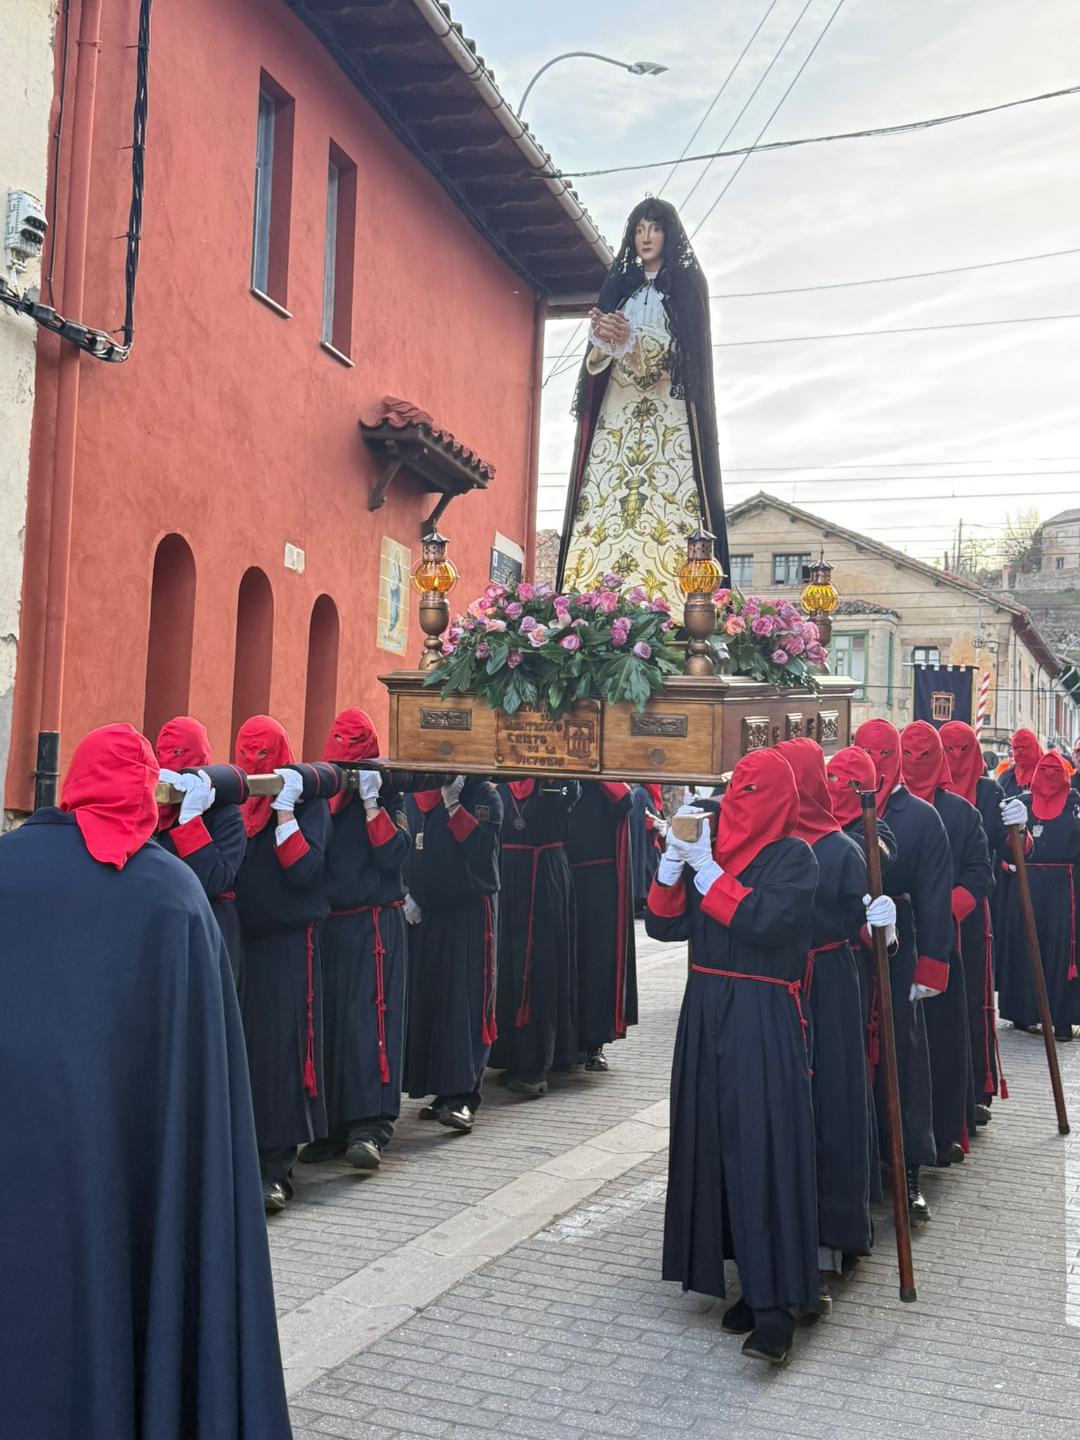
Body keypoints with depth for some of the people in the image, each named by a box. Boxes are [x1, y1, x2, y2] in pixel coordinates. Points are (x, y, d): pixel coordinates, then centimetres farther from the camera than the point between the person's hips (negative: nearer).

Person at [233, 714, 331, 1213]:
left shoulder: (307, 800, -3)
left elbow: (303, 871, -15)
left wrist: (284, 810, -19)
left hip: (288, 944, -4)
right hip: (238, 940, 4)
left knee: (281, 1049, -4)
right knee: (237, 1046, 6)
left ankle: (276, 1168, 1)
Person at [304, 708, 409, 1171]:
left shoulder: (388, 797, 2)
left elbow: (392, 853, -12)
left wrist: (371, 803, -18)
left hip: (374, 927, -4)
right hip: (324, 926, 4)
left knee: (369, 1020, -9)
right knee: (325, 1022, 5)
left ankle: (369, 1128, -9)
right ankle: (329, 1127, 14)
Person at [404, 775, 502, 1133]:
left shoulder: (484, 794, -4)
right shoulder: (412, 797, 10)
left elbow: (483, 846, -17)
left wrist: (453, 805, -20)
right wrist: (405, 892, 5)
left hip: (471, 911, -5)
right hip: (424, 912, 5)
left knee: (467, 996, -10)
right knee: (427, 998, 7)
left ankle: (463, 1097, -12)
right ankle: (443, 1091, 17)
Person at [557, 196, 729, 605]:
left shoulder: (688, 284, 10)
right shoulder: (617, 286, 20)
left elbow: (686, 350, -5)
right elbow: (594, 361, 11)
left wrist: (629, 338, -18)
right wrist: (605, 340, -13)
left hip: (668, 414, -3)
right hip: (617, 411, 3)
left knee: (669, 505, -15)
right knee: (605, 506, -9)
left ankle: (669, 608, -20)